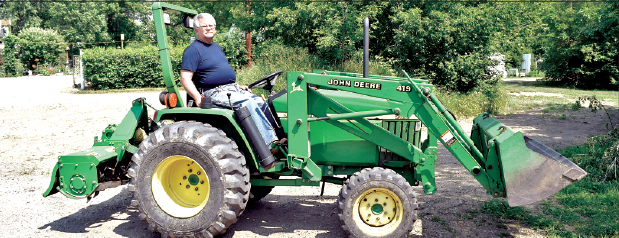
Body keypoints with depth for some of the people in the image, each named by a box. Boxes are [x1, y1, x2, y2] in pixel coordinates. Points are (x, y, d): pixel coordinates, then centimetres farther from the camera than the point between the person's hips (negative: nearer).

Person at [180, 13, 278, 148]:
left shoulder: (217, 48, 23)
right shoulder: (193, 50, -5)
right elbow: (185, 78, -14)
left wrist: (238, 86, 17)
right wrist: (198, 98, -26)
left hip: (232, 90, 9)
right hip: (214, 94, -9)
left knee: (261, 102, -8)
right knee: (247, 103, -28)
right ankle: (269, 142, -30)